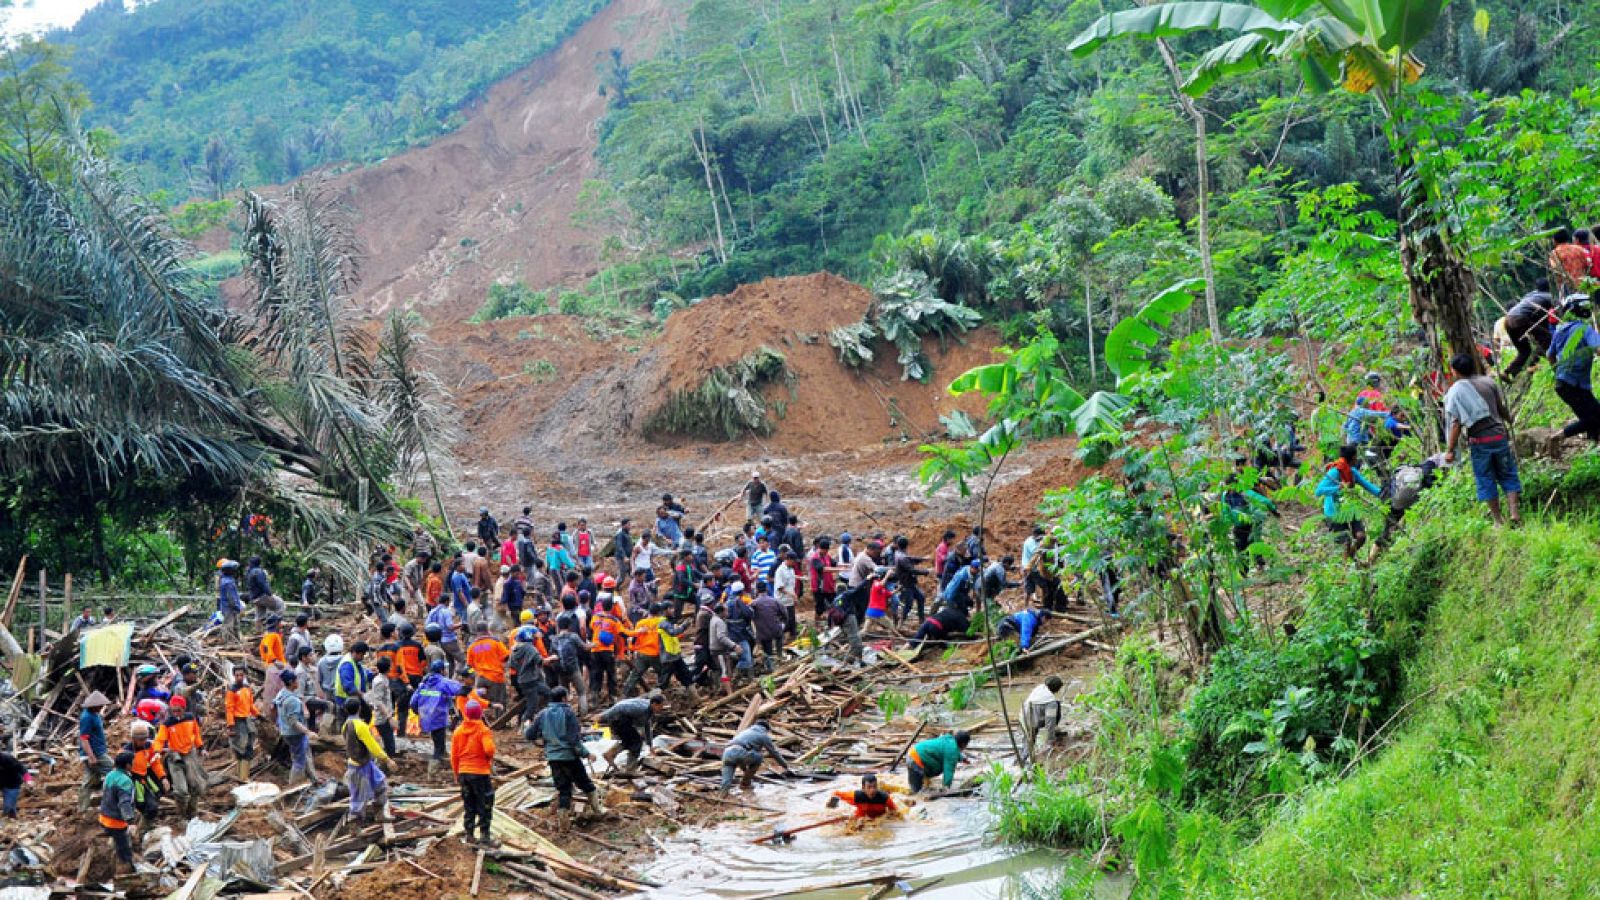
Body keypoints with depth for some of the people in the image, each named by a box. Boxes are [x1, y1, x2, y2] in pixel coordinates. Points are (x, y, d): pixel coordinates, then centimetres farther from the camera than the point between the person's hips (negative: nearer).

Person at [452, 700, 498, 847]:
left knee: (468, 805, 15)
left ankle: (468, 834, 18)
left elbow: (454, 755, 6)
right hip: (480, 772, -5)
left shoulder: (458, 731, 3)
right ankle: (484, 836, 0)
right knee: (485, 805, 2)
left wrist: (457, 774, 16)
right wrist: (490, 757, -3)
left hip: (463, 772, 5)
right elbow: (489, 748, -27)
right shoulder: (483, 730, -12)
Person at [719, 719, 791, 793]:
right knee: (758, 757, 19)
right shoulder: (764, 735, 22)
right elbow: (775, 753, 26)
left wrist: (744, 770, 59)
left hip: (727, 753, 5)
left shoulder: (745, 731, 39)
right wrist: (786, 767, 39)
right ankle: (745, 782, 19)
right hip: (741, 753, -5)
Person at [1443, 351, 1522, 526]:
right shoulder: (1488, 382, 5)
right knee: (1508, 475, 13)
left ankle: (1498, 520, 12)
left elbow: (1455, 423, -11)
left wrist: (1450, 450, -8)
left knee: (1486, 480, 8)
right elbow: (1503, 410, 15)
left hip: (1479, 441, -3)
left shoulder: (1455, 391, -6)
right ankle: (1513, 513, 1)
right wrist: (1510, 422, 37)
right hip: (1499, 435, 3)